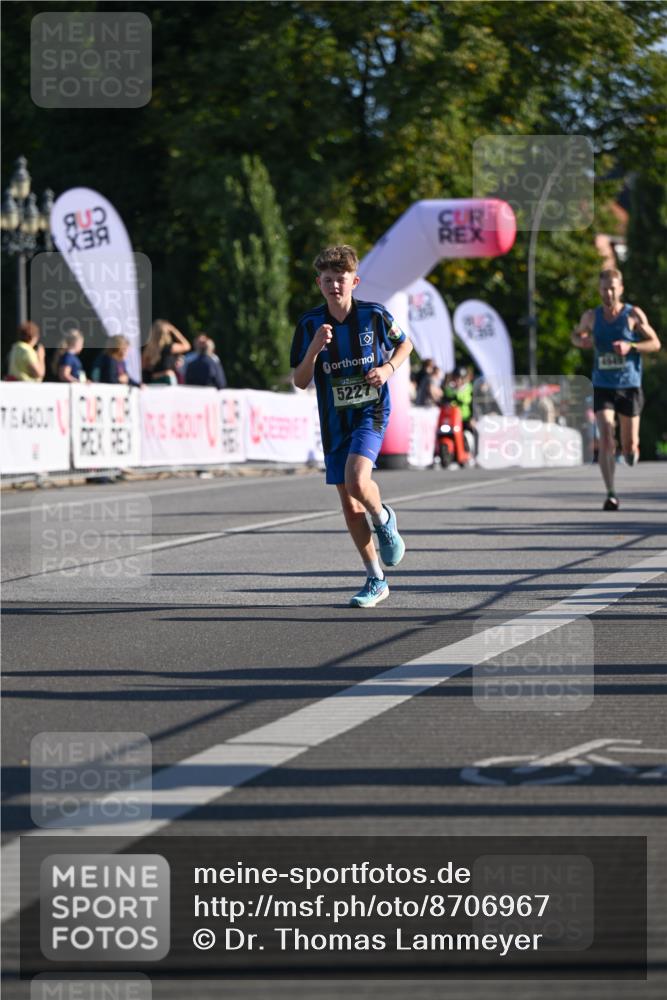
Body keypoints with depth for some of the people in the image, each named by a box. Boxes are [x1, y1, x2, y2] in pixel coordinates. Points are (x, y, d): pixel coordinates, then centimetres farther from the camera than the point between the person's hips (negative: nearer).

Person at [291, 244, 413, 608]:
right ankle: (376, 580, 18)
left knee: (356, 480, -27)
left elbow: (404, 344, 12)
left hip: (371, 411, -3)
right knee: (347, 501, 6)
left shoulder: (374, 315, -6)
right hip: (335, 421, 3)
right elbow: (300, 382, -4)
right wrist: (314, 349, -20)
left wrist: (388, 368, -7)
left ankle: (384, 520, 8)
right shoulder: (309, 324, -4)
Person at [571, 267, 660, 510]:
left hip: (629, 387, -1)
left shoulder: (633, 315, -3)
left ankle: (632, 450, 43)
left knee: (629, 445, 4)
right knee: (606, 440, -16)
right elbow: (576, 334, 22)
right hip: (602, 387, 1)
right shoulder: (591, 316, 3)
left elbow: (655, 343, -1)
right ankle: (611, 494, -13)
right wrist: (581, 341, -3)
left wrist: (630, 346, -18)